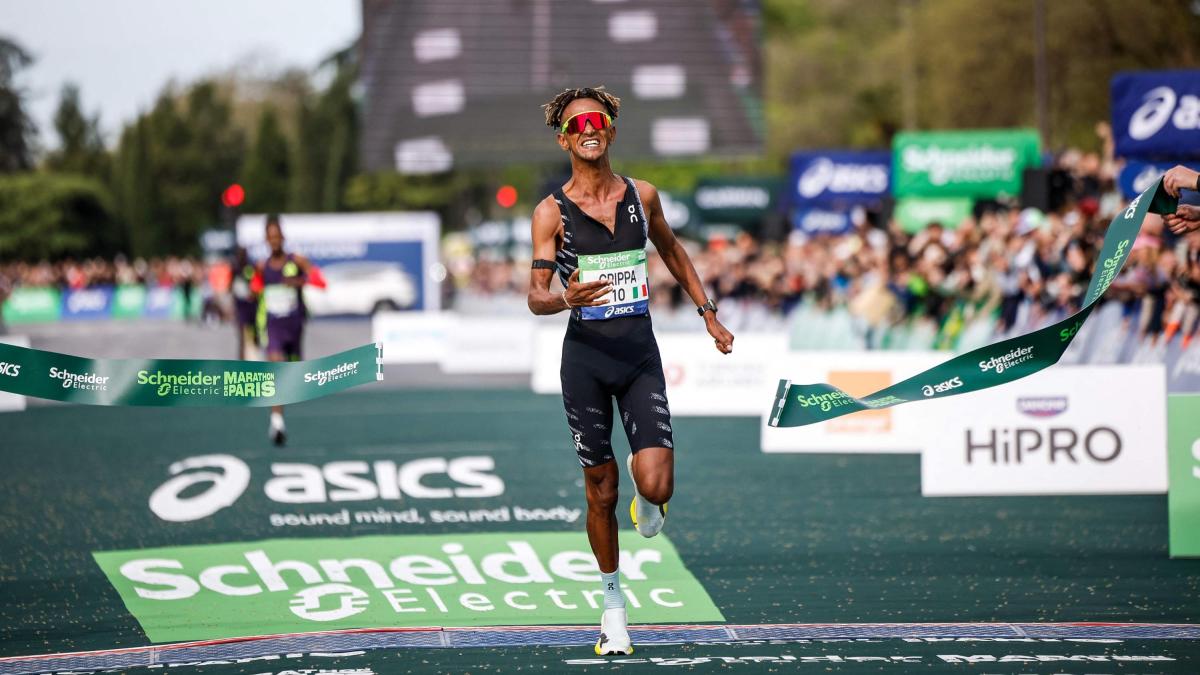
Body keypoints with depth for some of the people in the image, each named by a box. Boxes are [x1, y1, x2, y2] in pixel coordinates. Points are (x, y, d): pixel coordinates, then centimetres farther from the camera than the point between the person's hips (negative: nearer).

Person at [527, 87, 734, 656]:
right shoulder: (552, 212, -3)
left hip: (640, 353, 1)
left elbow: (671, 251, 24)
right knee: (601, 493, 4)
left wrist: (707, 311, 23)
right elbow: (535, 294, -7)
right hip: (586, 357, -1)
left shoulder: (642, 196, 5)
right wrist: (565, 299, -30)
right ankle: (612, 603, 20)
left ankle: (647, 497, 25)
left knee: (655, 483, -14)